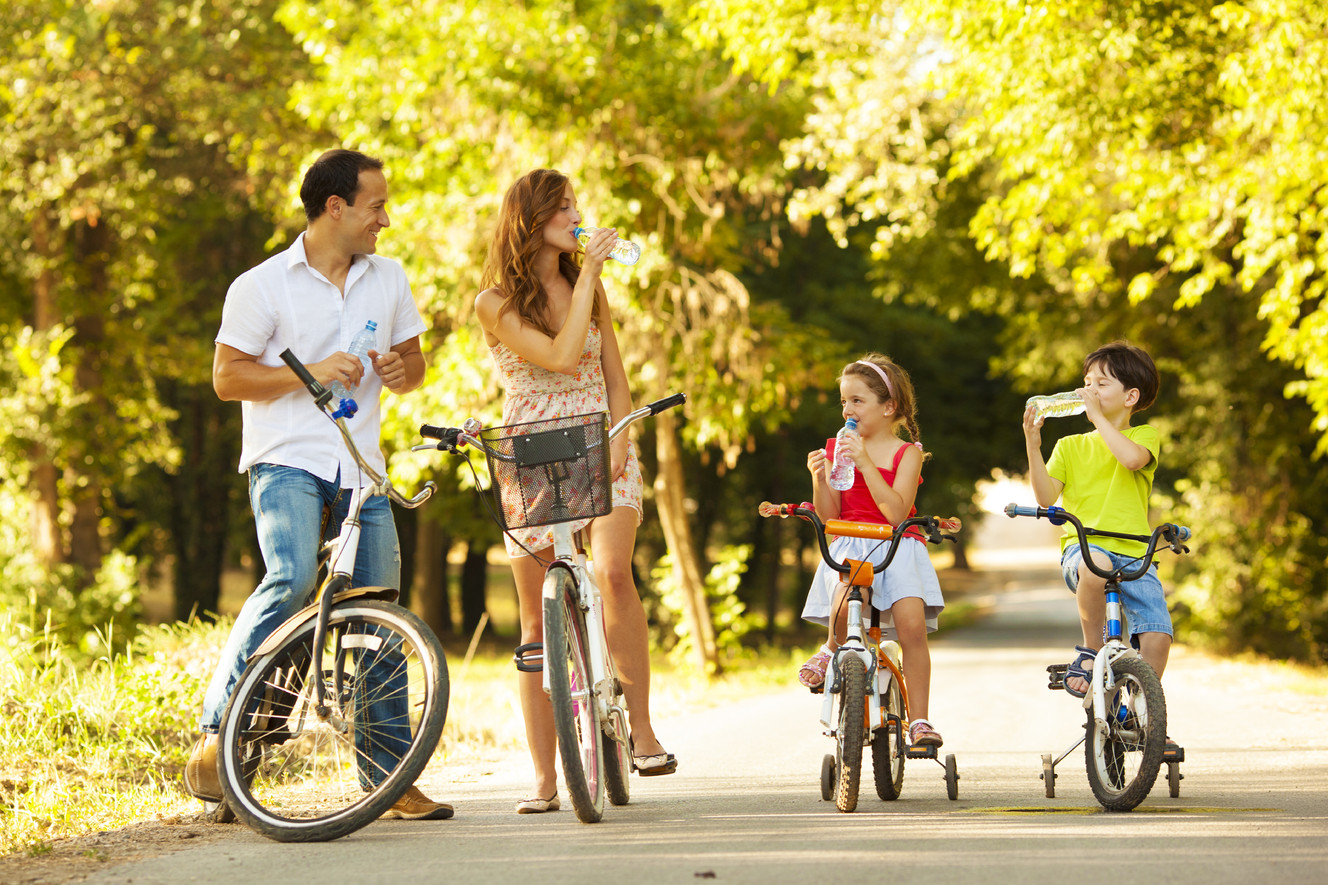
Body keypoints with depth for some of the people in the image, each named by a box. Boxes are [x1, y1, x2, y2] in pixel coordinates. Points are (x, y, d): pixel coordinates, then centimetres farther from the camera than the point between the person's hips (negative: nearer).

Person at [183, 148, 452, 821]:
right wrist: (308, 373, -16)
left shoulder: (389, 279, 14)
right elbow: (227, 377, -4)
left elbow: (412, 360, 22)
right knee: (292, 578, -28)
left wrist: (400, 369, -2)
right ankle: (217, 728, -17)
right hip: (286, 460, -5)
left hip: (361, 468, 5)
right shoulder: (263, 286, -2)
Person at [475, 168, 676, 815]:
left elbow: (614, 378, 12)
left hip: (600, 456, 2)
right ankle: (544, 779, 5)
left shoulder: (590, 289, 11)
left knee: (612, 571, -26)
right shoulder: (496, 302, -4)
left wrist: (615, 442, -6)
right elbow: (561, 355, -18)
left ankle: (641, 726, -16)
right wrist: (588, 272, -13)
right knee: (537, 621, 0)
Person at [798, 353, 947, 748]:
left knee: (912, 624, -22)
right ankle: (834, 648, 2)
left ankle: (918, 719, -14)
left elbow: (896, 512, -14)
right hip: (848, 547, 1)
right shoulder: (836, 449, 10)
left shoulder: (906, 454, 1)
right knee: (845, 605, -32)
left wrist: (866, 465, -22)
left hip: (896, 548, -1)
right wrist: (820, 479, -13)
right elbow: (829, 517, 5)